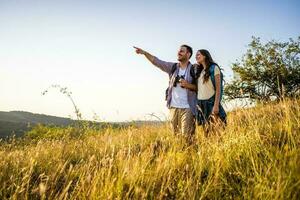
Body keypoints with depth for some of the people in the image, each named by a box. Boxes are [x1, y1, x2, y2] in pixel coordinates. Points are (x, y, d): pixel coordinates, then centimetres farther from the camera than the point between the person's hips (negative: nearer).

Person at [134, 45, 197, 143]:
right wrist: (144, 52, -3)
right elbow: (157, 61, 7)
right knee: (175, 134, 10)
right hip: (173, 107, 4)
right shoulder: (172, 67, 10)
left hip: (187, 108, -4)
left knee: (187, 135, -7)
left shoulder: (194, 70, 0)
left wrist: (188, 85, -15)